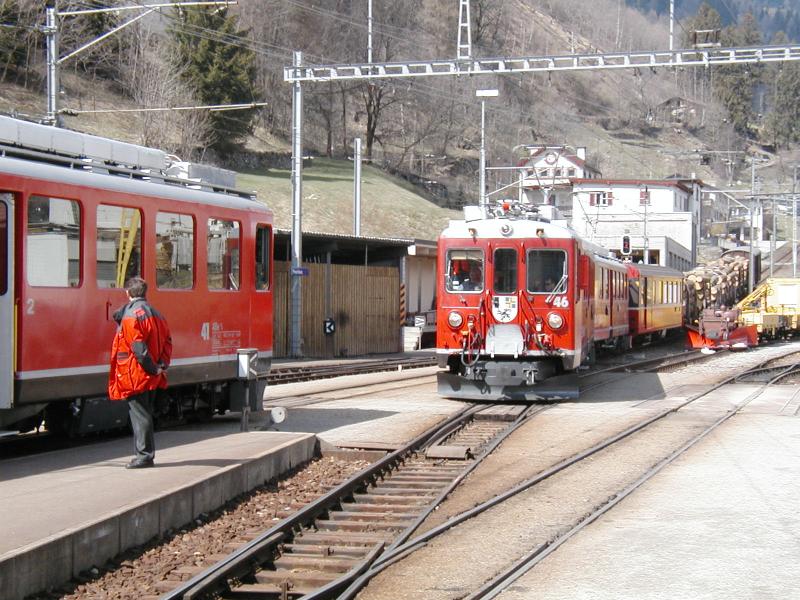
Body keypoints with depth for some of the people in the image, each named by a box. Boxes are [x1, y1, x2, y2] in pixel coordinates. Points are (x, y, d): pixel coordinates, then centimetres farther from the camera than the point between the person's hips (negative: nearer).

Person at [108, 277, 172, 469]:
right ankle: (147, 453, 19)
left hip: (135, 376, -8)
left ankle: (144, 455, -5)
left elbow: (138, 346, -19)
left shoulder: (130, 315, -13)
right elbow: (167, 341, 11)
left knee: (139, 415, -5)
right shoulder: (155, 314, 14)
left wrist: (152, 367, -13)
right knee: (145, 414, 15)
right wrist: (162, 365, 4)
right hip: (152, 378, 8)